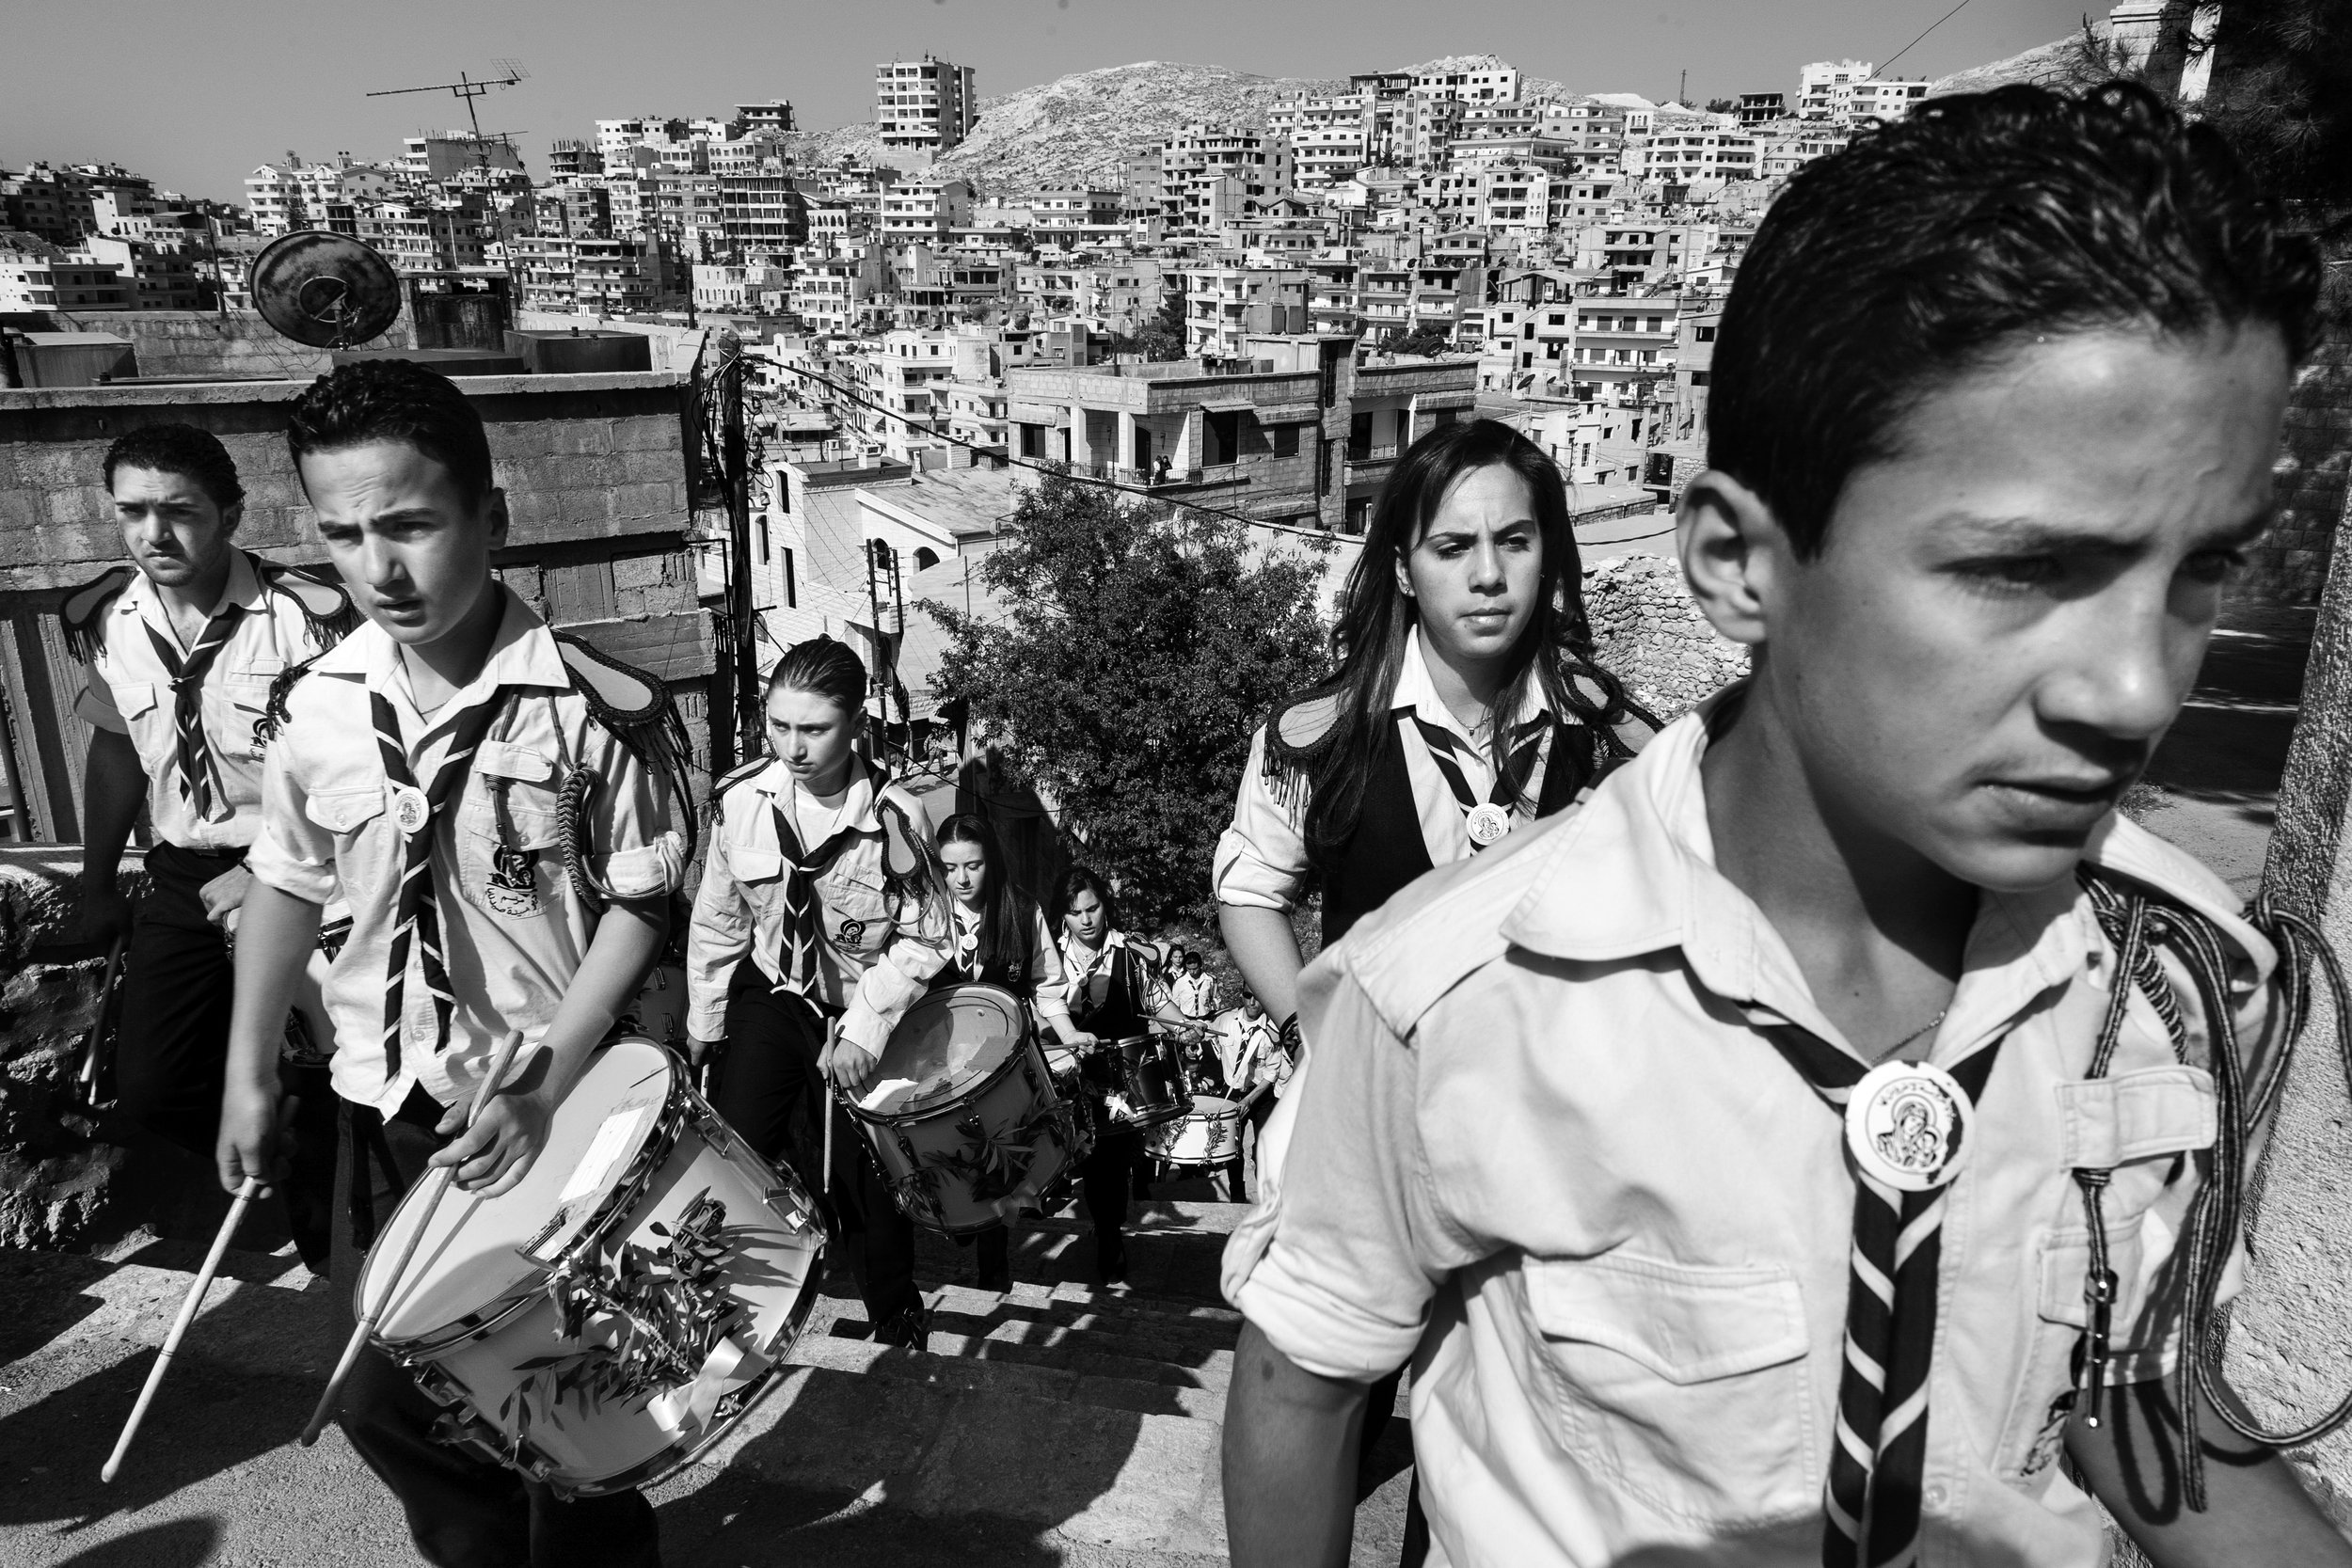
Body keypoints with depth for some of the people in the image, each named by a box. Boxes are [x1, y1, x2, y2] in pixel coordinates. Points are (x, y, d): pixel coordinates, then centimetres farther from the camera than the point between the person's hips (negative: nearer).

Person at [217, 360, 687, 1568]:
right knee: (385, 1399, 18)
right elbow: (287, 884, 9)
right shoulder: (316, 707, -5)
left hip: (558, 1105, -4)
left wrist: (542, 1089, -18)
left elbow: (639, 906, -13)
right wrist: (248, 1074, 12)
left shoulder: (602, 710, -19)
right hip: (387, 1104, 5)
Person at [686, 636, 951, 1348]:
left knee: (871, 1173, 8)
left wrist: (865, 1027, -22)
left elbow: (924, 938, -14)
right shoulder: (741, 798, -15)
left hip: (863, 1004, -2)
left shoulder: (895, 816, -22)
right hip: (774, 993, 2)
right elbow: (718, 921, -2)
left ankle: (897, 1317, 32)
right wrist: (704, 1024, 4)